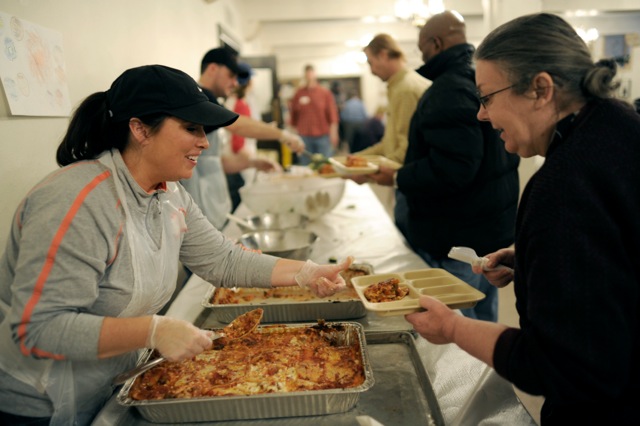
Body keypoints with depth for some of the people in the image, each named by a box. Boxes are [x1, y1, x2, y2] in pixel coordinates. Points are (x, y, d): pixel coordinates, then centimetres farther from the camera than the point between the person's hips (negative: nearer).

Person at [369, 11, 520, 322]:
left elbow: (451, 170, -30)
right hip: (493, 231, 10)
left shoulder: (449, 90, -21)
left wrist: (397, 178, -16)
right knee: (484, 325, 23)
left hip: (456, 239, -10)